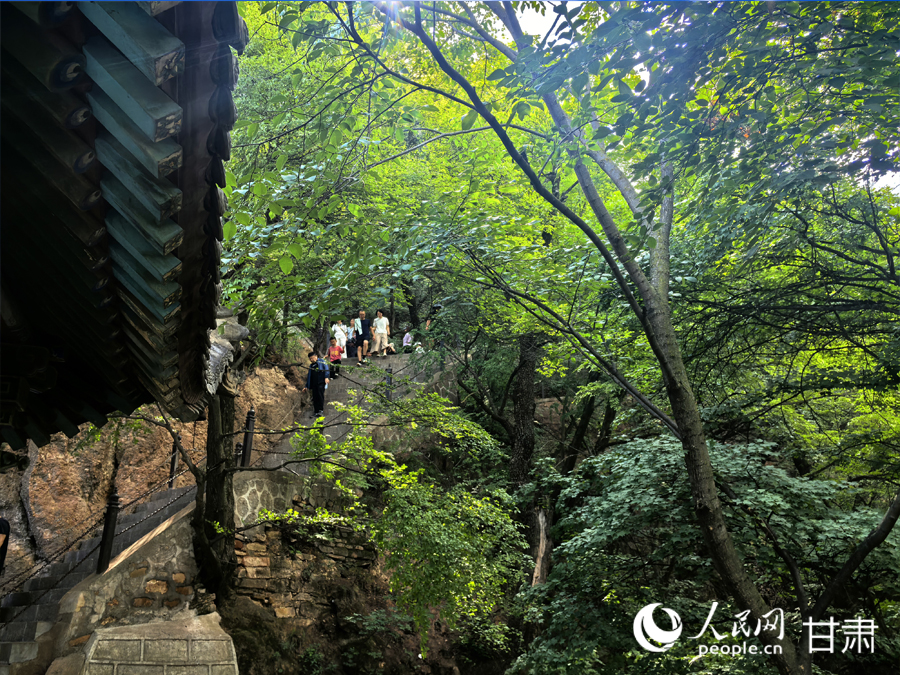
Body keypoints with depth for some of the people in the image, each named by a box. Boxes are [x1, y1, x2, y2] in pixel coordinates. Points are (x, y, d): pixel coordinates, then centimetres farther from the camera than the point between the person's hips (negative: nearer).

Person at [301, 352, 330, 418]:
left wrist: (326, 377, -21)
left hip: (321, 382, -6)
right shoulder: (311, 365, 26)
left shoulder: (321, 362, 8)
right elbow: (309, 376, 29)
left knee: (320, 395, -17)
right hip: (314, 384, 6)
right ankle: (316, 412, 1)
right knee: (315, 397, 0)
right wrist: (306, 386, 25)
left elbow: (326, 368, -6)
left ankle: (321, 410, -18)